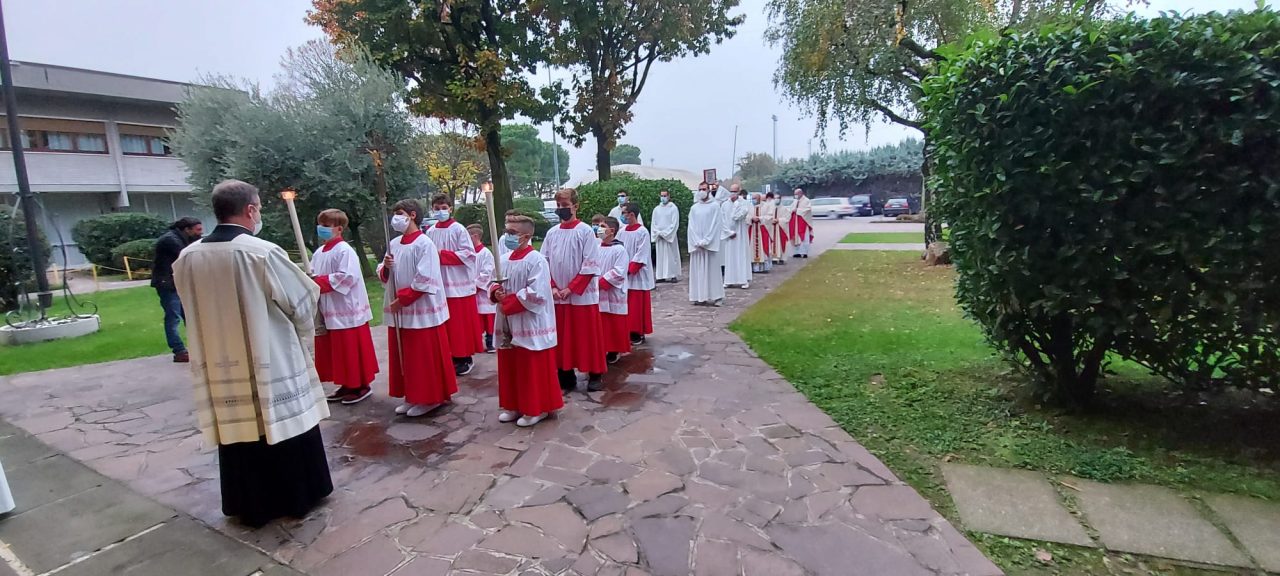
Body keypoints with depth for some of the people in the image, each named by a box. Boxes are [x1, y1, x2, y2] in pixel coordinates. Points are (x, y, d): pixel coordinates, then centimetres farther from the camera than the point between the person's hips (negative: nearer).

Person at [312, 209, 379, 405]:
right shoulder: (319, 253, 12)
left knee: (351, 350, 0)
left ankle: (361, 386, 13)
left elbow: (347, 277, -23)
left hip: (347, 311, -9)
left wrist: (320, 282, -20)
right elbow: (313, 275, 17)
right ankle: (347, 385, 26)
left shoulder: (345, 251, -13)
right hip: (328, 312, 9)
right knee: (335, 351, 14)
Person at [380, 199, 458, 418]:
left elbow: (424, 279, -17)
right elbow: (384, 276, 16)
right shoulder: (394, 244, 11)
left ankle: (429, 398, 14)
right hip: (398, 311, 8)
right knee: (403, 356, 13)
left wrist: (402, 300, -15)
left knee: (424, 356, 1)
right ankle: (412, 396, 26)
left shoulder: (424, 243, -11)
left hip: (421, 311, -7)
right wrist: (385, 267, -6)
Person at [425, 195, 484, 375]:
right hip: (439, 285, 5)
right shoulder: (430, 231, 7)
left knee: (461, 322, 1)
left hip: (459, 283, -5)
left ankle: (465, 358, 10)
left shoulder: (458, 229, -7)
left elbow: (468, 254, -13)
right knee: (446, 323, 10)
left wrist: (443, 254, -17)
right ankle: (453, 355, 21)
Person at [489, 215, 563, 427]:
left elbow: (536, 293, -22)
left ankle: (536, 409, 16)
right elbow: (493, 283, 17)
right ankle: (513, 406, 30)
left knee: (532, 368, 2)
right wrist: (496, 292, -7)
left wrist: (507, 302, -17)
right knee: (509, 366, 15)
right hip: (508, 324, 8)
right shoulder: (504, 259, 9)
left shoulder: (536, 260, -15)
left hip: (531, 325, -8)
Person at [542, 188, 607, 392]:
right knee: (562, 338, 10)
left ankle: (594, 375, 14)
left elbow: (590, 265, -11)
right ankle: (566, 376, 21)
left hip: (582, 295, -4)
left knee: (588, 336, 2)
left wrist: (571, 288, -14)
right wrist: (553, 287, -5)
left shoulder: (585, 231, -7)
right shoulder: (552, 232, 7)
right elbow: (544, 263, 8)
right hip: (557, 296, 5)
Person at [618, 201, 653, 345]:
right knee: (626, 306, 10)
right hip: (623, 276, 6)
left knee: (637, 306, 1)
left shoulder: (642, 232, -11)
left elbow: (641, 256, -15)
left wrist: (629, 269, -18)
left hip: (637, 276, -6)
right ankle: (628, 332, 21)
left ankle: (639, 334, 11)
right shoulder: (622, 231, 7)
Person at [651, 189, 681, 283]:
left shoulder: (673, 208, -2)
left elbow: (675, 223, -8)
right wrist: (658, 233, -6)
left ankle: (673, 275, 3)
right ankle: (661, 276, 6)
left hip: (670, 237, -4)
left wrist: (665, 233, -12)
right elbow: (653, 223, 10)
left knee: (671, 256, -1)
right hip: (659, 237, 4)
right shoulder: (656, 209, 10)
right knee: (660, 256, 4)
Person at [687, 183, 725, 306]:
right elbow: (691, 226, 5)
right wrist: (698, 242, -8)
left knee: (711, 269, -2)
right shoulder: (694, 208, 10)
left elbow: (715, 225, -6)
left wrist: (705, 241, -12)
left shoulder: (715, 206, 1)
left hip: (710, 244, -3)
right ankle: (699, 296, 6)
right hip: (696, 244, 3)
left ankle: (713, 297, 1)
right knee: (697, 270, 2)